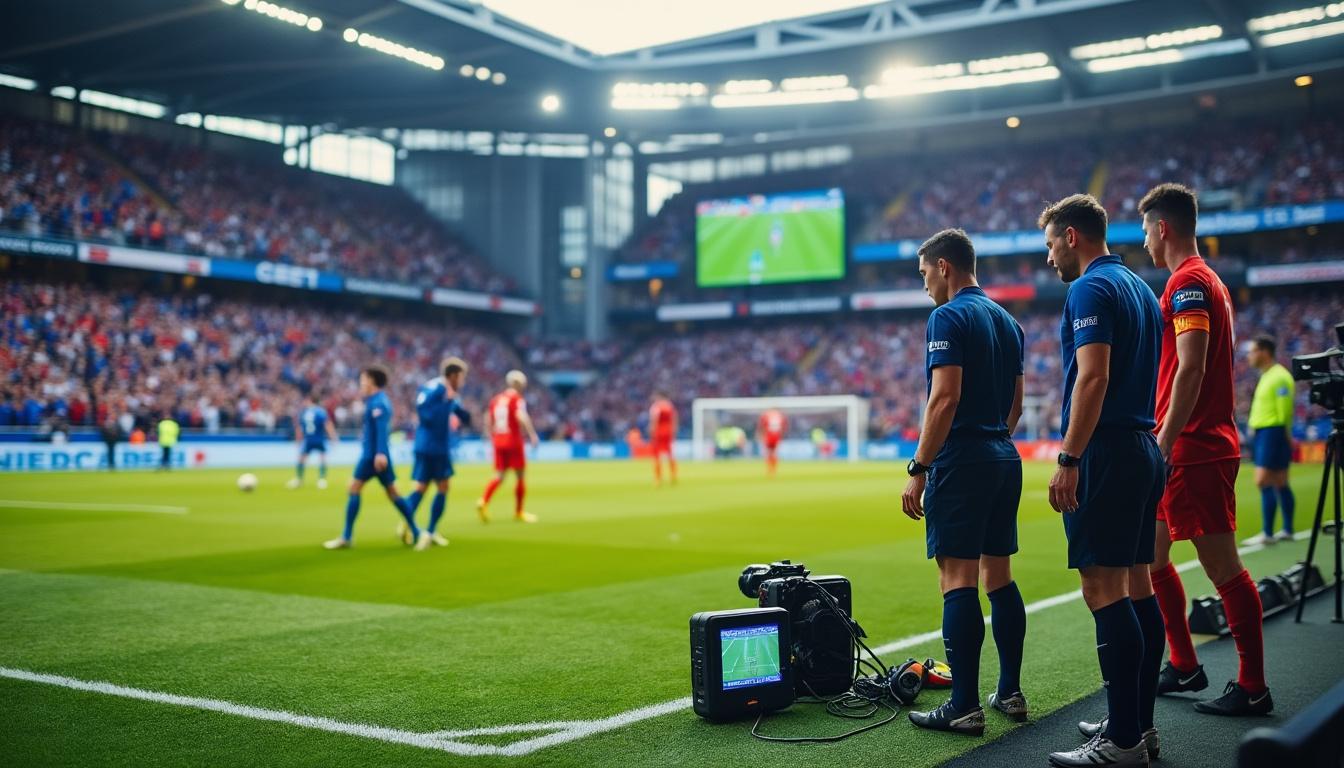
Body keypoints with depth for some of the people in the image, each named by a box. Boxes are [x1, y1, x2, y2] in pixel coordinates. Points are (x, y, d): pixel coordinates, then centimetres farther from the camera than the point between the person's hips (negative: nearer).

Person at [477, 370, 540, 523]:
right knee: (520, 475, 6)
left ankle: (483, 501, -15)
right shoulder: (517, 399, -8)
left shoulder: (496, 399, 13)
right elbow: (522, 417, -24)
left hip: (498, 442, 6)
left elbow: (488, 421, 15)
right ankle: (518, 512, 11)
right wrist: (533, 435, -22)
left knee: (499, 476, 9)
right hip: (513, 441, -6)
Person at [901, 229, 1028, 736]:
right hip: (1005, 459, 9)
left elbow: (946, 398, -19)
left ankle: (964, 707, -5)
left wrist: (918, 470, -17)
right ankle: (1010, 693, 19)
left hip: (961, 461, -9)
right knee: (998, 576, 13)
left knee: (958, 580, -7)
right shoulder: (1007, 321, 15)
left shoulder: (949, 317, -11)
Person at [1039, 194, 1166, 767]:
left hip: (1106, 454, -10)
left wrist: (1068, 460, -21)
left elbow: (1093, 377, -21)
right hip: (1144, 449, 10)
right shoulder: (1140, 288, 18)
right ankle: (1139, 722, 18)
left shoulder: (1091, 289, -11)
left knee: (1104, 590, -9)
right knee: (1136, 586, 12)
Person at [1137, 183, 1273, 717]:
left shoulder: (1188, 282, -12)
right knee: (1151, 557, 15)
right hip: (1191, 449, 10)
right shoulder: (1205, 281, 19)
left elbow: (1191, 370, -22)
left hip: (1193, 450, -10)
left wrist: (1163, 444, -23)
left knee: (1221, 566, -4)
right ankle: (1184, 667, 24)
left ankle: (1253, 689, 4)